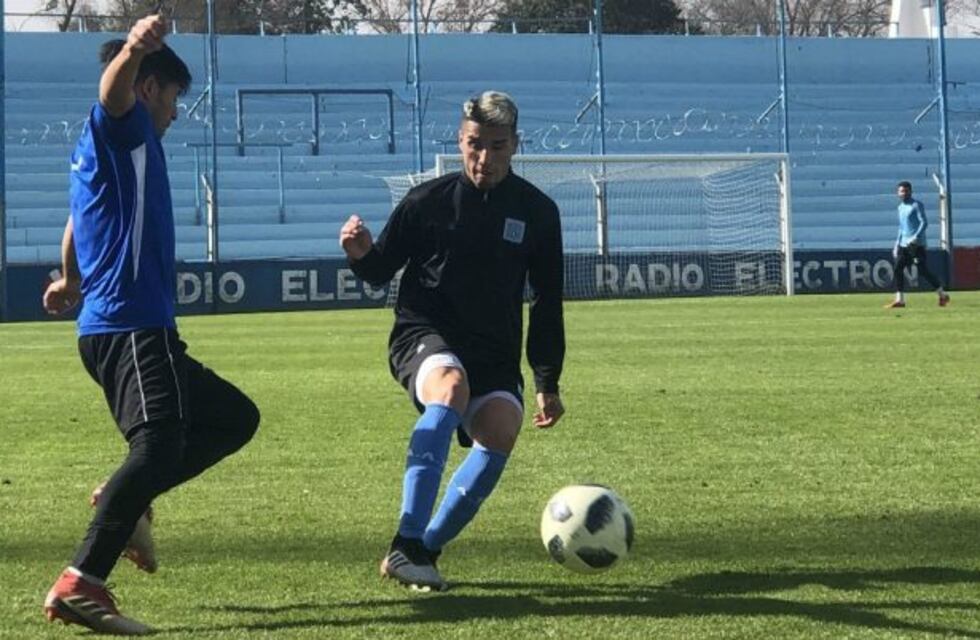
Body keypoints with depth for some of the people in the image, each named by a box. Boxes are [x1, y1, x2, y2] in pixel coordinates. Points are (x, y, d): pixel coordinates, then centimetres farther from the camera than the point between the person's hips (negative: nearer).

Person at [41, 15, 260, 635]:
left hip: (117, 329, 11)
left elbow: (77, 225, 42)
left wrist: (70, 281, 60)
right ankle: (79, 586, -30)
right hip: (132, 326, -11)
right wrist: (135, 49, -52)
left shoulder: (98, 150, 24)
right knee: (159, 447, -24)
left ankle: (125, 499, 10)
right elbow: (114, 91, -30)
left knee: (234, 417, 18)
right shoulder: (120, 126, -4)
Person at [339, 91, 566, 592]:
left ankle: (425, 549, -8)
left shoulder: (537, 212, 5)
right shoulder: (428, 201, -3)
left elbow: (547, 304, 12)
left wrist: (548, 384, 10)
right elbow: (380, 272, 6)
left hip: (496, 352, 3)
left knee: (502, 431, -25)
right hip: (422, 337, -3)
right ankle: (406, 544, -38)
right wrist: (360, 254, -18)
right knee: (452, 385, -37)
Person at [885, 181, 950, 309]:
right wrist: (897, 244, 20)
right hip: (904, 245, 7)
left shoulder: (917, 205, -7)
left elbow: (924, 223, -16)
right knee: (898, 269, -4)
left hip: (917, 245, -7)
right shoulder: (900, 207, 17)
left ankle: (943, 295, 8)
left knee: (923, 271, -6)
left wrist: (915, 238, -26)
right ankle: (899, 300, -4)